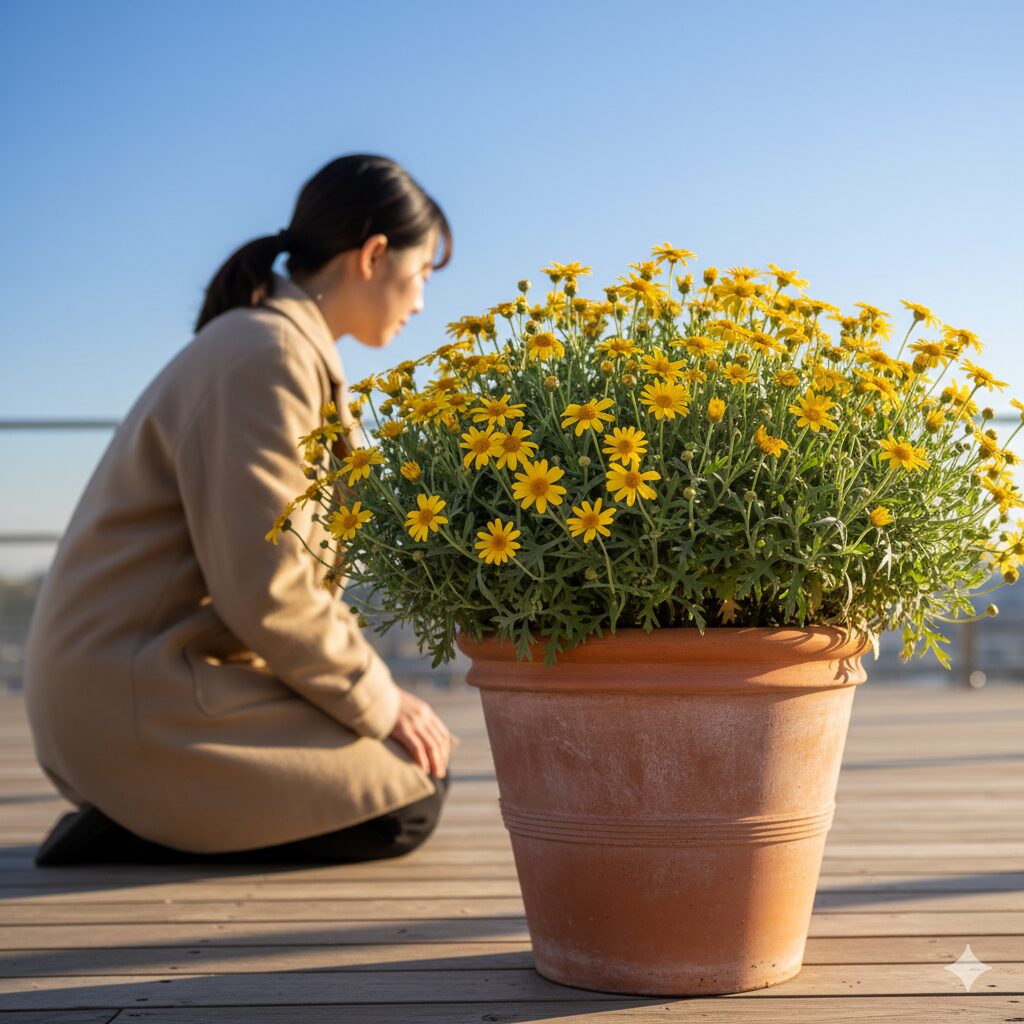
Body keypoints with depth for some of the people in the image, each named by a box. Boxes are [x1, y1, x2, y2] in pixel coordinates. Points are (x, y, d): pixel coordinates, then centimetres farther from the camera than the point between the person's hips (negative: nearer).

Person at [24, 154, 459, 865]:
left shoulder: (295, 352, 16)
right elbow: (266, 587, -22)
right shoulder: (266, 357, -17)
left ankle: (134, 818, 9)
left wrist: (372, 689, 8)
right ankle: (127, 834, -7)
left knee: (415, 752, 14)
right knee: (409, 800, -7)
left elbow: (301, 568, 17)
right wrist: (376, 700, -10)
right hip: (137, 702, -10)